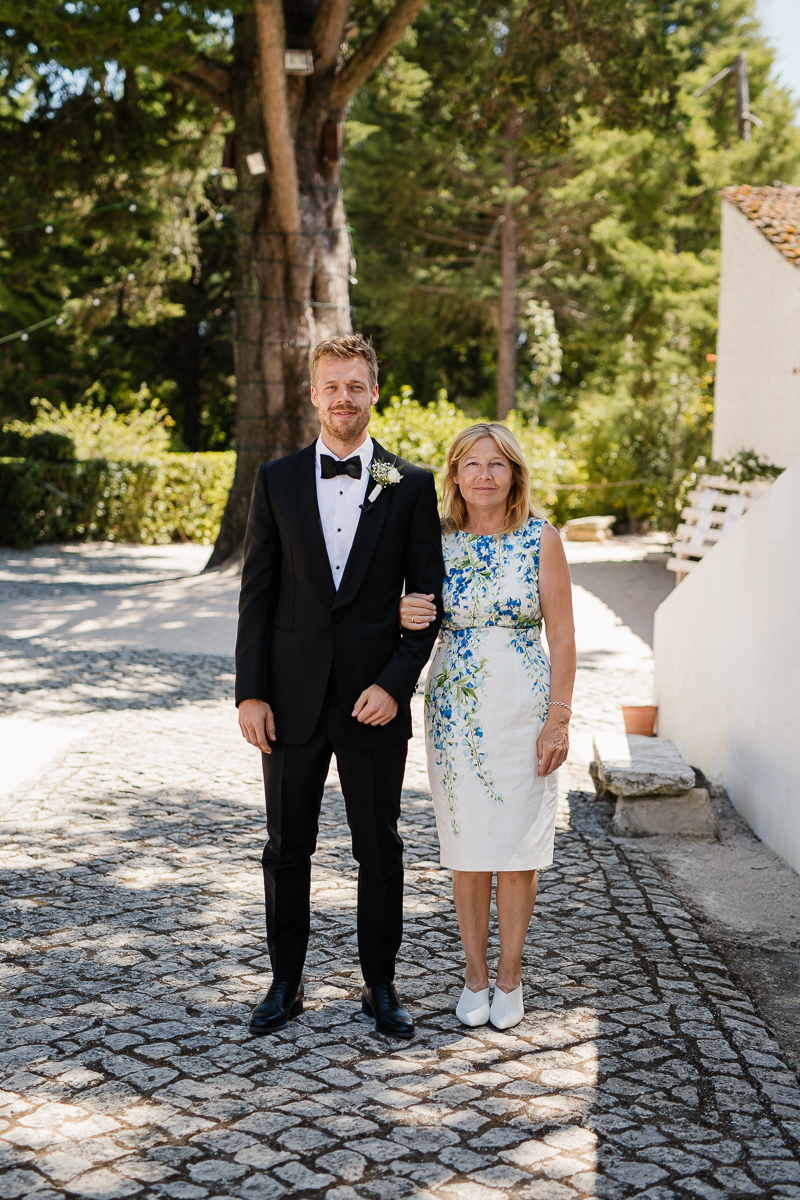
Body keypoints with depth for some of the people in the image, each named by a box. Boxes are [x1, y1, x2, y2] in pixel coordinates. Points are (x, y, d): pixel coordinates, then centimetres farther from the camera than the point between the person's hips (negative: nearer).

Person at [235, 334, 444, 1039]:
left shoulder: (410, 485, 1)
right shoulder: (277, 480, 4)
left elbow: (428, 597, 0)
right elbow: (257, 593, 3)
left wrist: (395, 683, -11)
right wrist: (250, 691, -3)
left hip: (375, 700, -1)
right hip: (293, 700, 1)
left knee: (380, 851, 9)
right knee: (287, 849, 10)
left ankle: (381, 986, 24)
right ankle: (286, 984, 25)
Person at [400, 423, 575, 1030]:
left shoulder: (541, 538, -4)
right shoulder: (440, 542, 3)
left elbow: (562, 634, -4)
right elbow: (422, 623, 12)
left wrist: (559, 718, -9)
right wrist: (407, 616, -12)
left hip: (523, 705, -2)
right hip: (456, 705, 2)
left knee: (518, 840, 3)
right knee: (466, 842, 7)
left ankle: (510, 973, 18)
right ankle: (475, 972, 20)